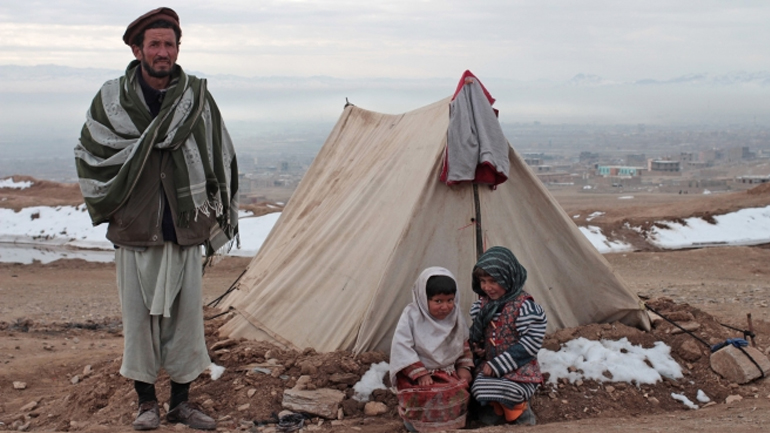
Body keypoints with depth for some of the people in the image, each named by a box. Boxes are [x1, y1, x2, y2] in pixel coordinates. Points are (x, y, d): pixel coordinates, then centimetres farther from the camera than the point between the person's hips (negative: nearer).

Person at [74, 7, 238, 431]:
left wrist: (214, 218, 7)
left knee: (186, 316, 6)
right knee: (139, 316, 4)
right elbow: (88, 156, 5)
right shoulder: (111, 98, -2)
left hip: (184, 232, 1)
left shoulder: (197, 97, 0)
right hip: (134, 232, -1)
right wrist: (109, 205, -4)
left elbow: (219, 160, 7)